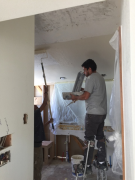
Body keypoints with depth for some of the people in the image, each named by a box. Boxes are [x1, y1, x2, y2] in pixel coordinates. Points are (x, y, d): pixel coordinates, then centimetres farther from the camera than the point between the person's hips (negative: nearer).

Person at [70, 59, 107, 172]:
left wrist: (76, 98, -4)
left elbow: (86, 96, -20)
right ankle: (102, 162, 25)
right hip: (102, 112, 9)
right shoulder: (100, 77, 16)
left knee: (89, 139, -1)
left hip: (93, 113, -9)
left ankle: (87, 165, 7)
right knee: (100, 137, 15)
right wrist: (84, 90, 21)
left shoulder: (91, 78, -13)